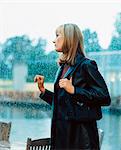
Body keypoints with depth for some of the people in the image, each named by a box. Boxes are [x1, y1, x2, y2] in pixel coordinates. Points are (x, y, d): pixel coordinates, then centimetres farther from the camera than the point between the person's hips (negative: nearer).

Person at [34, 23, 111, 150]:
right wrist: (43, 90, 12)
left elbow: (105, 98, -16)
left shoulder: (86, 65, -9)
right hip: (61, 131, 7)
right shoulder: (63, 67, 14)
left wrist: (74, 90, -20)